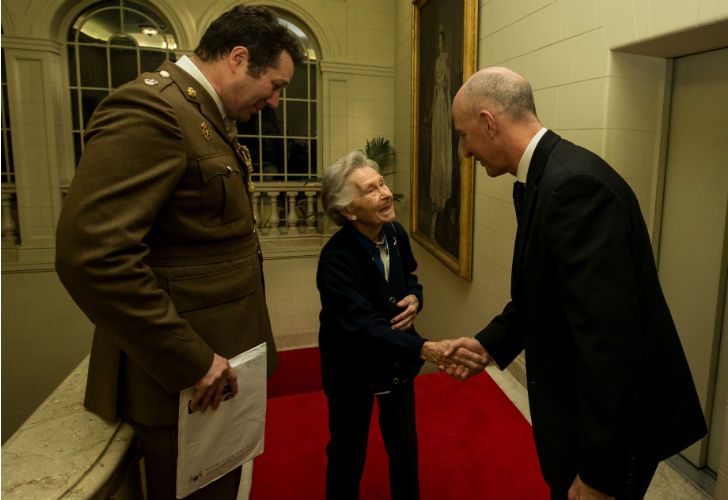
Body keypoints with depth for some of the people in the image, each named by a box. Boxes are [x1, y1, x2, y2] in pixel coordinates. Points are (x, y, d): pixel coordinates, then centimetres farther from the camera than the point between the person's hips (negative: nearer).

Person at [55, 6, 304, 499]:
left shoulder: (211, 118, 10)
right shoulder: (150, 108, -19)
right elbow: (92, 255, -27)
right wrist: (192, 361, -21)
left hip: (222, 364, 9)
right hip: (186, 381, -9)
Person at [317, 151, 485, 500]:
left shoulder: (396, 233, -10)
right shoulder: (336, 259, -29)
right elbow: (363, 327, -36)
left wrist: (414, 298, -13)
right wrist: (427, 349, -48)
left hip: (398, 361, 5)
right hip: (353, 369, -5)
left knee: (405, 445, 20)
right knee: (348, 454, 15)